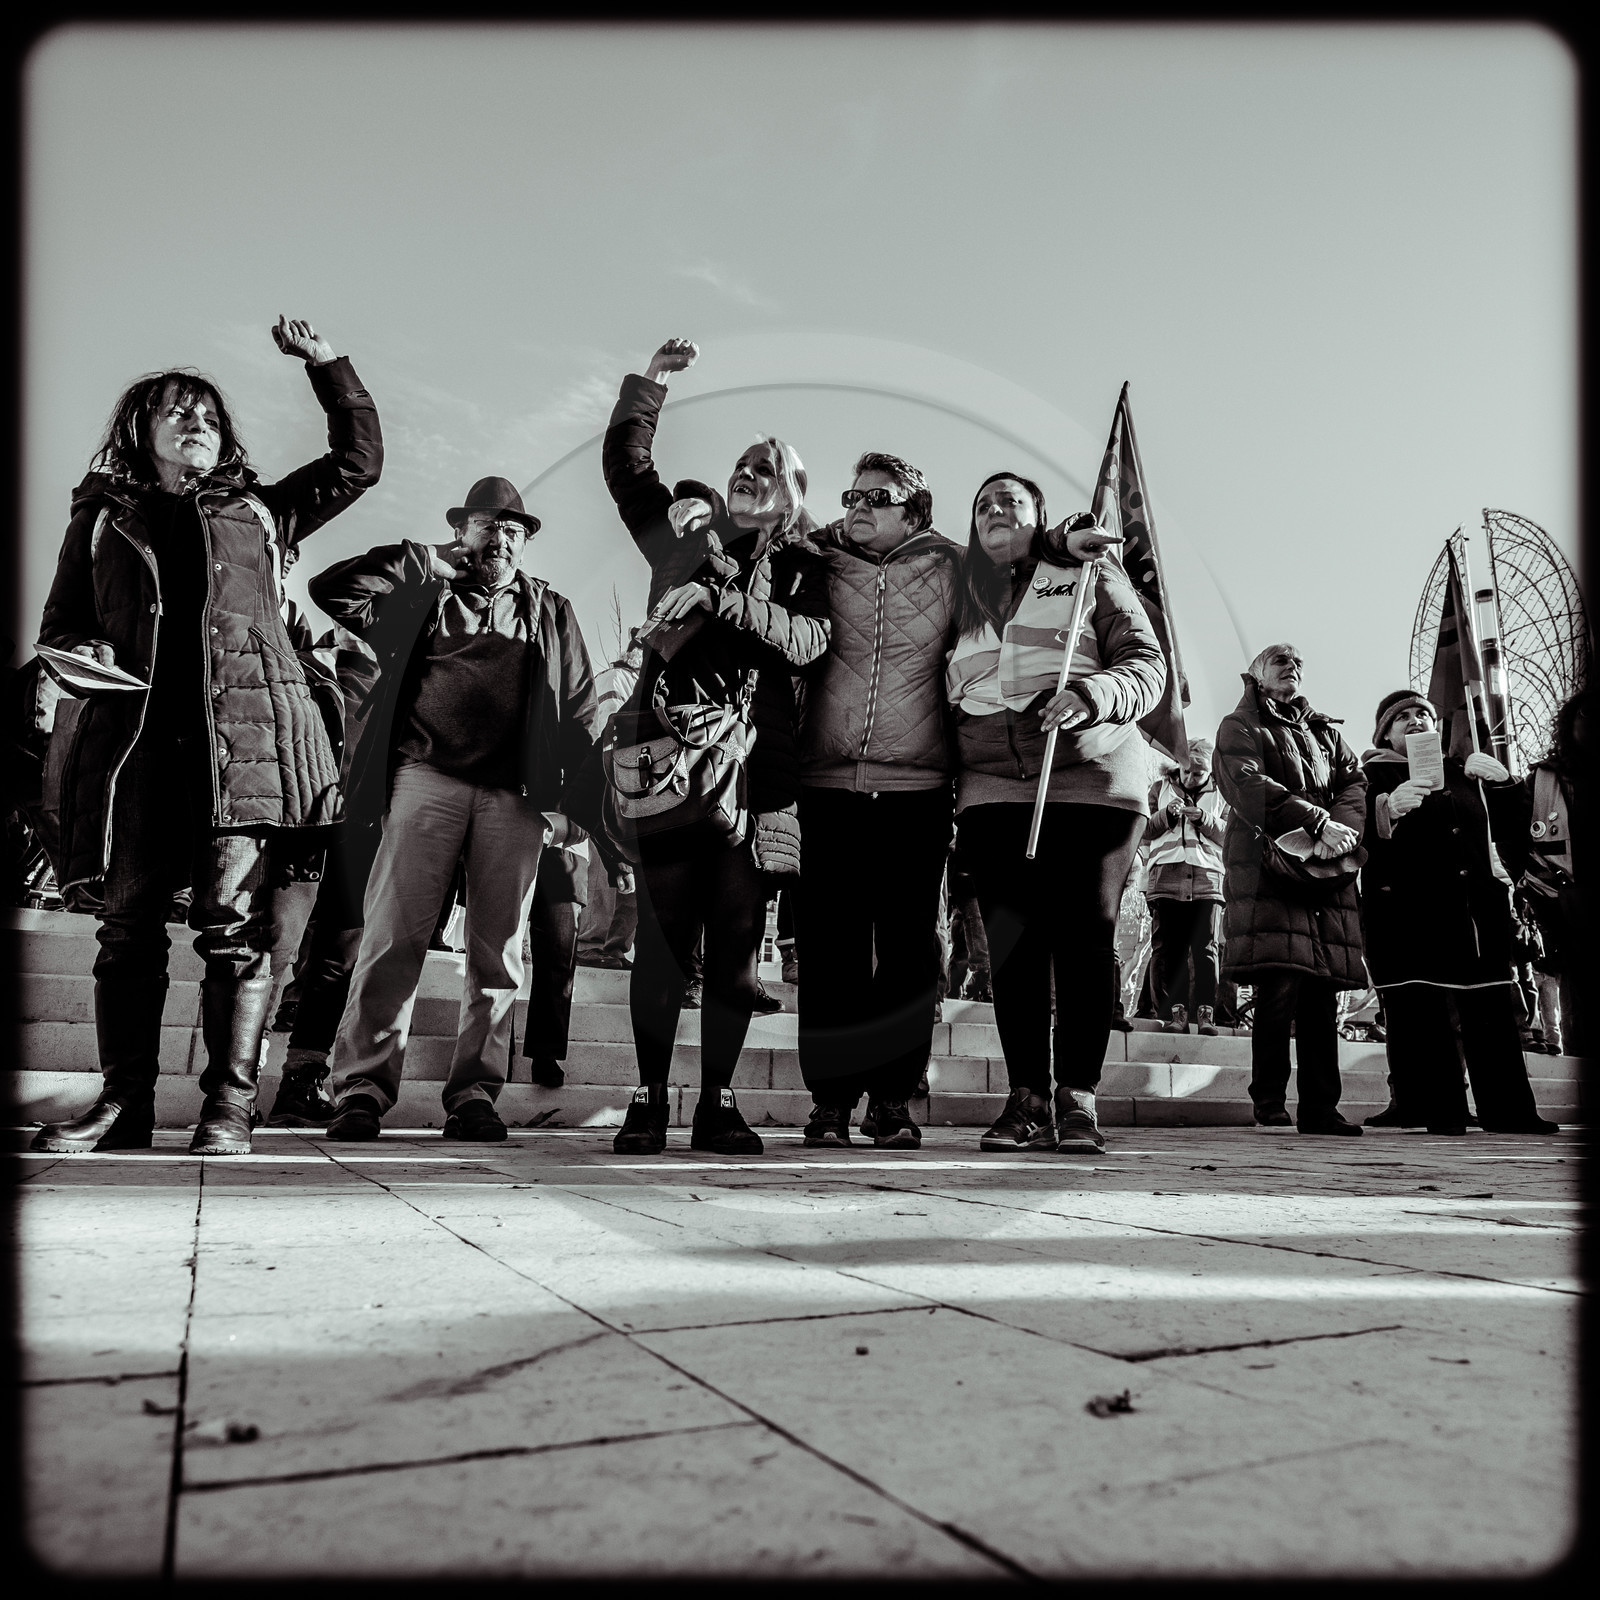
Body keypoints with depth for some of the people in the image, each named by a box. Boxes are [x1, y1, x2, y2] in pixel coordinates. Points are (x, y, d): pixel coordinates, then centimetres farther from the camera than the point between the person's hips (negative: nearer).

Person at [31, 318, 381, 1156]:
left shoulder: (258, 512, 22)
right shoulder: (102, 516, 22)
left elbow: (359, 459, 23)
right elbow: (58, 624, 22)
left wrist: (326, 362, 19)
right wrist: (82, 653, -1)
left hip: (244, 733, -1)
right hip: (135, 735, 1)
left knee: (233, 921, -9)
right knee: (127, 924, -2)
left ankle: (228, 1107, -5)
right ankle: (124, 1101, 6)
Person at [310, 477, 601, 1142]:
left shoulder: (551, 612, 20)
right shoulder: (422, 593, 17)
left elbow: (578, 713, 15)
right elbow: (330, 589, 7)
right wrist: (424, 562, 5)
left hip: (514, 795, 2)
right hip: (427, 778, -1)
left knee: (497, 950, 0)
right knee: (394, 934, -9)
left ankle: (474, 1092, 6)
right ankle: (361, 1088, -4)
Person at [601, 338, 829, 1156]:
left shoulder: (802, 567, 14)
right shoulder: (686, 530, 19)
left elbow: (806, 641, -3)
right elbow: (624, 464, 17)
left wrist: (728, 595, -10)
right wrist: (650, 382, 9)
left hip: (753, 767, 0)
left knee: (737, 940, 0)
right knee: (662, 932, -3)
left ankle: (718, 1104, 9)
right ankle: (649, 1100, 5)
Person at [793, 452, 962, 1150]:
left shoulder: (948, 571, 9)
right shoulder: (816, 565, 11)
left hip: (916, 786, 0)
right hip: (827, 785, 1)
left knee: (908, 949, 3)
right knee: (830, 948, 1)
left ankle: (893, 1098, 13)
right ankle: (831, 1099, 10)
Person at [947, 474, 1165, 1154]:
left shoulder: (1091, 576, 12)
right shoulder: (966, 591, 26)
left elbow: (1147, 663, 5)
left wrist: (1090, 695, -15)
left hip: (1092, 782, -2)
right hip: (992, 788, 3)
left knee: (1085, 934, -5)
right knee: (1011, 941, -5)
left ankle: (1077, 1100, 0)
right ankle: (1026, 1100, 0)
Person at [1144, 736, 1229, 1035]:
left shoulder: (1221, 795, 17)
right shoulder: (1161, 789, 18)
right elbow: (1145, 831, 10)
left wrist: (1204, 818, -10)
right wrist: (1166, 814, -7)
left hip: (1207, 879, 0)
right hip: (1166, 878, 0)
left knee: (1205, 948, -6)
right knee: (1167, 948, -5)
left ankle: (1206, 1012, -5)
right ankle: (1175, 1011, -3)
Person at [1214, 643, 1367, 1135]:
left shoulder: (1325, 731, 28)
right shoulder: (1240, 727, 11)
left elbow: (1355, 783, 13)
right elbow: (1248, 788, -8)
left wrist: (1341, 829, -9)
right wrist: (1318, 822, -16)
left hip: (1328, 872, 5)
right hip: (1267, 866, -5)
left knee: (1322, 990, -1)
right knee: (1279, 984, -15)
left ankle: (1320, 1109, 2)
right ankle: (1268, 1100, -6)